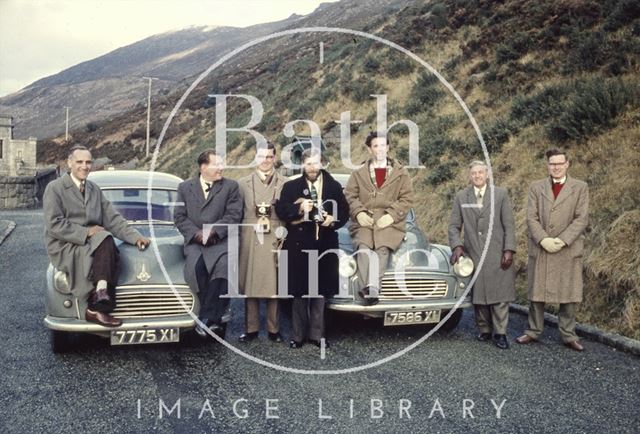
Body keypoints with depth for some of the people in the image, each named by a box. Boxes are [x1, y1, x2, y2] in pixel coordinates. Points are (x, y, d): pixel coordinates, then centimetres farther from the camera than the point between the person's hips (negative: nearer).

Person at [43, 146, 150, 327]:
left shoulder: (95, 189, 15)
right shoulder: (54, 188, -3)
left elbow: (113, 219, 8)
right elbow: (54, 225, -13)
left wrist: (135, 236, -7)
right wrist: (86, 232, -18)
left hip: (90, 244, 5)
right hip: (64, 247, -5)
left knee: (108, 249, -28)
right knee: (105, 240, -31)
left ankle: (96, 308, -25)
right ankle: (101, 291, -29)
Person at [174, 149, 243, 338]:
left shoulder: (231, 186, 11)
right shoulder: (185, 187, 15)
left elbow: (234, 215, 0)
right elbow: (179, 217, 7)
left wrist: (214, 231, -13)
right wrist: (196, 233, -9)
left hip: (220, 241, -1)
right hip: (194, 241, 1)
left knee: (223, 266, -32)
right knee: (197, 267, -31)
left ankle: (206, 318, -24)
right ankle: (213, 318, -20)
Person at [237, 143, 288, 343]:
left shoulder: (284, 184, 6)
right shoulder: (243, 183, 11)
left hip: (275, 239, -1)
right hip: (250, 240, 1)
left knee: (274, 283, 1)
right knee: (250, 283, 3)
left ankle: (273, 329, 11)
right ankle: (251, 328, 12)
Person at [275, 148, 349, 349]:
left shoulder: (334, 187, 10)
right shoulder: (291, 186, 6)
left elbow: (344, 212, 9)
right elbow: (280, 209, -3)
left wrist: (333, 220, -11)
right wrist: (299, 209, -18)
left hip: (325, 245, 2)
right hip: (298, 244, -1)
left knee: (320, 291, 7)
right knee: (299, 292, 2)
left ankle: (316, 334, 17)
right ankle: (298, 335, 12)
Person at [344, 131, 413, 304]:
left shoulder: (401, 173, 14)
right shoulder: (359, 173, 19)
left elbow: (407, 198, 6)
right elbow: (350, 195, 10)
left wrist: (392, 215, -9)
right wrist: (358, 212, -8)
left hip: (390, 223, -1)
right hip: (365, 221, 1)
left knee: (383, 248, -30)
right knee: (363, 247, -29)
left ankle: (373, 289, -42)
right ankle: (367, 288, -43)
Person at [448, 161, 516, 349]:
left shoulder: (501, 194, 4)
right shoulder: (461, 197, 9)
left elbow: (509, 225, 2)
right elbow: (454, 226, 9)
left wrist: (509, 250, -6)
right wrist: (457, 246, -6)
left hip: (497, 256, -1)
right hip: (473, 255, 2)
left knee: (499, 295, -2)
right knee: (478, 296, 4)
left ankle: (500, 333, 6)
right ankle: (484, 330, 17)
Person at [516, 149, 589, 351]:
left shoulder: (580, 187, 5)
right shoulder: (536, 187, 9)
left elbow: (581, 218, -3)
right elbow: (531, 217, 1)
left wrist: (562, 240, -14)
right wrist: (543, 240, -14)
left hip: (568, 250, -1)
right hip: (539, 249, 1)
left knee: (569, 295, 3)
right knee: (536, 292, 7)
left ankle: (568, 335, 13)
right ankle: (533, 331, 17)